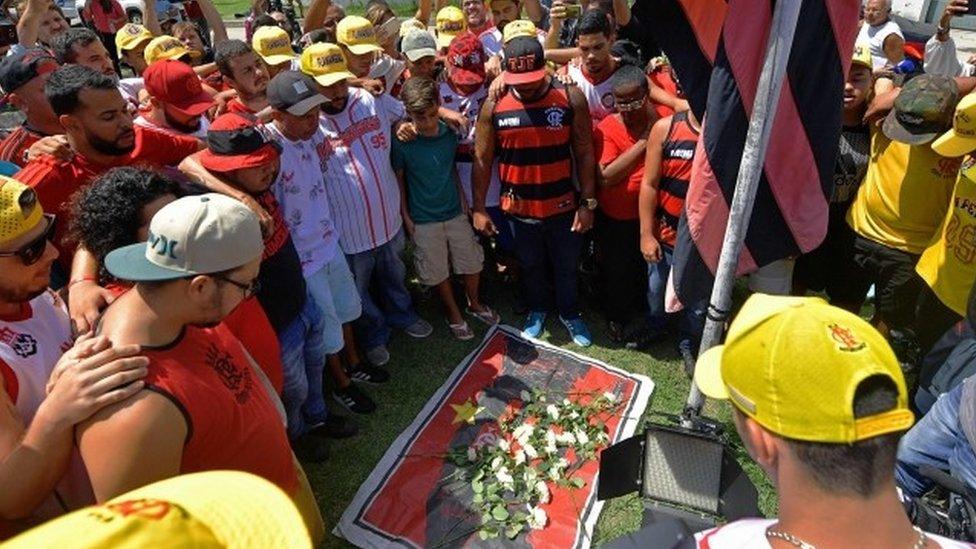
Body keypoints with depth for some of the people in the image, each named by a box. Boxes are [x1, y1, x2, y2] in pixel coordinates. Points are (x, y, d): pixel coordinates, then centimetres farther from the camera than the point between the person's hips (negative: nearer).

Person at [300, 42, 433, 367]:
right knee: (359, 293, 21)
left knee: (395, 276, 30)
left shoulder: (372, 100, -7)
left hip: (389, 220, 4)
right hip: (347, 233, -4)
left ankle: (401, 314, 59)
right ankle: (374, 335, 48)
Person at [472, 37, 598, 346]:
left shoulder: (571, 99, -12)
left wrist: (588, 203, -8)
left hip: (563, 206, -1)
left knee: (566, 266, 17)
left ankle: (570, 313, 43)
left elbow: (585, 153, -7)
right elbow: (482, 161, -3)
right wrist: (478, 208, -3)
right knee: (530, 265, 21)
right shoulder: (493, 107, -10)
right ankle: (537, 310, 47)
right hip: (519, 208, 1)